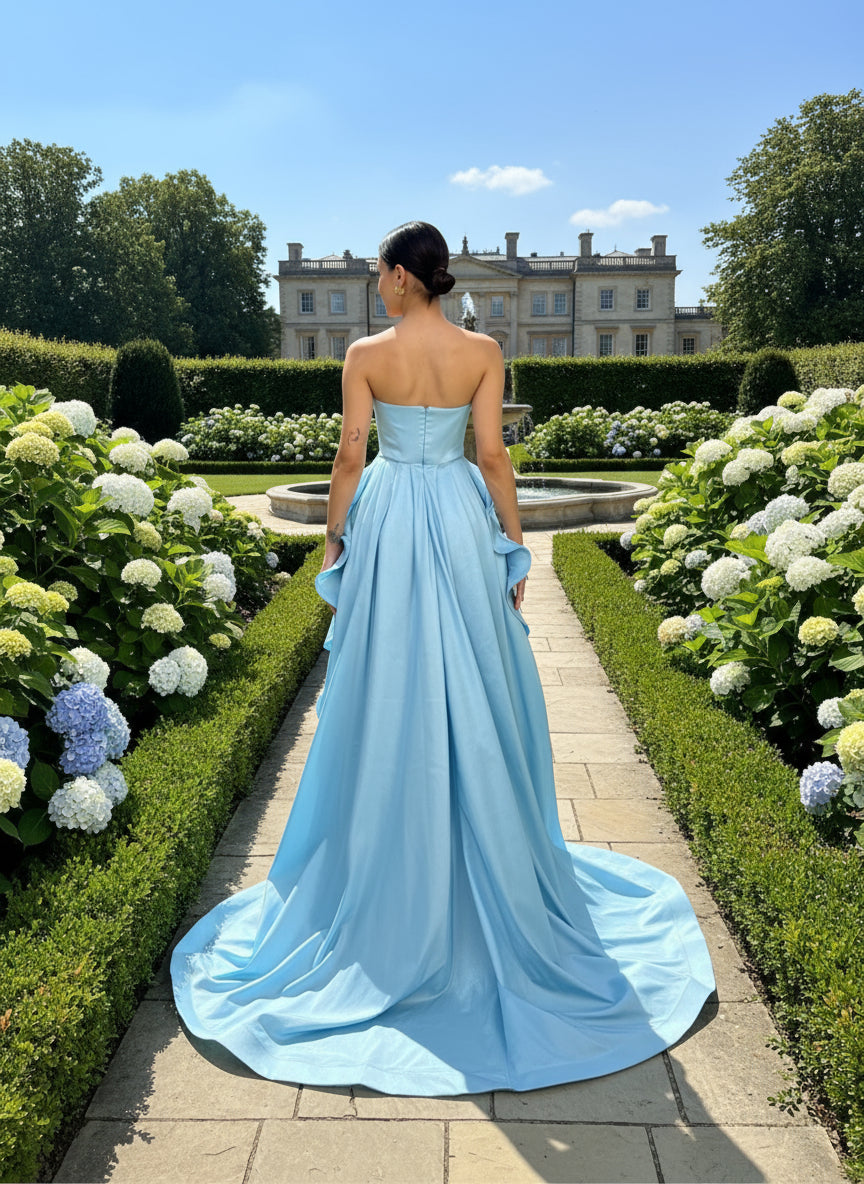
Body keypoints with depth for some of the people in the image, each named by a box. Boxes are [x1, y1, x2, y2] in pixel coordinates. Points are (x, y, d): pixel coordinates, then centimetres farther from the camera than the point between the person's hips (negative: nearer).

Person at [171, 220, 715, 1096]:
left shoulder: (366, 354, -5)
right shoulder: (483, 352, -2)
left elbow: (350, 458, -5)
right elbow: (493, 455, -4)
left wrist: (334, 542, 5)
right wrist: (514, 547, 2)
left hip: (388, 524, -1)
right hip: (462, 522, 1)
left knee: (390, 690, 7)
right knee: (472, 691, 10)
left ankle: (391, 870, 19)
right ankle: (492, 862, 23)